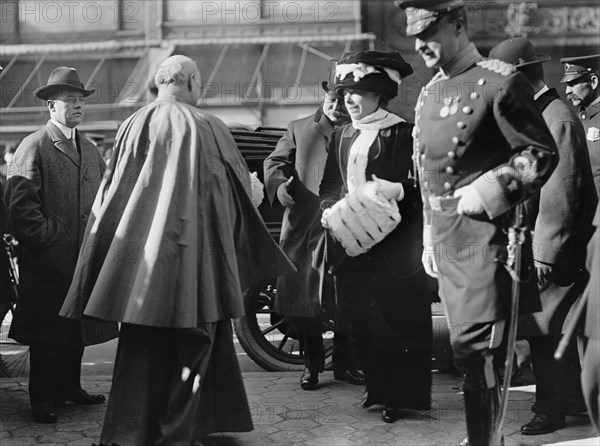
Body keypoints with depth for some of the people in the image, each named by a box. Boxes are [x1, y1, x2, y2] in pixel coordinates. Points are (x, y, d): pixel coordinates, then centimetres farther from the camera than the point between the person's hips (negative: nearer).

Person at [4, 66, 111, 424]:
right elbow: (20, 204, -13)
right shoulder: (34, 147, -6)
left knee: (77, 329, 13)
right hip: (47, 262, -6)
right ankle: (43, 400, 8)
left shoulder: (90, 150, 16)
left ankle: (70, 387, 26)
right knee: (46, 333, 0)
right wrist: (45, 237, -15)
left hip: (84, 258, 7)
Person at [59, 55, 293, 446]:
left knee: (142, 346, 14)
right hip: (193, 252, -3)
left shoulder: (134, 126, -1)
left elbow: (112, 195, 3)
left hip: (141, 254, 4)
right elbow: (242, 190, 2)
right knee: (192, 341, 10)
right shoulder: (209, 129, -9)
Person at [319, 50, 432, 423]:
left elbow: (413, 191, -11)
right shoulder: (343, 135, 13)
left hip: (394, 250, -6)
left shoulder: (402, 134, -7)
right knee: (360, 321, 10)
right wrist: (334, 210, -3)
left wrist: (379, 198, -22)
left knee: (399, 319, -1)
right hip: (351, 246, 6)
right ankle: (378, 386, 25)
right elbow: (330, 186, 15)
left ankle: (405, 395, 10)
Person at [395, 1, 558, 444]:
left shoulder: (500, 82, -9)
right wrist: (430, 239, 19)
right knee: (473, 349, 15)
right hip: (446, 240, 8)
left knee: (475, 350, -10)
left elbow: (543, 154, -10)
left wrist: (488, 192, -17)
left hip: (487, 235, -7)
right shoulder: (429, 94, 14)